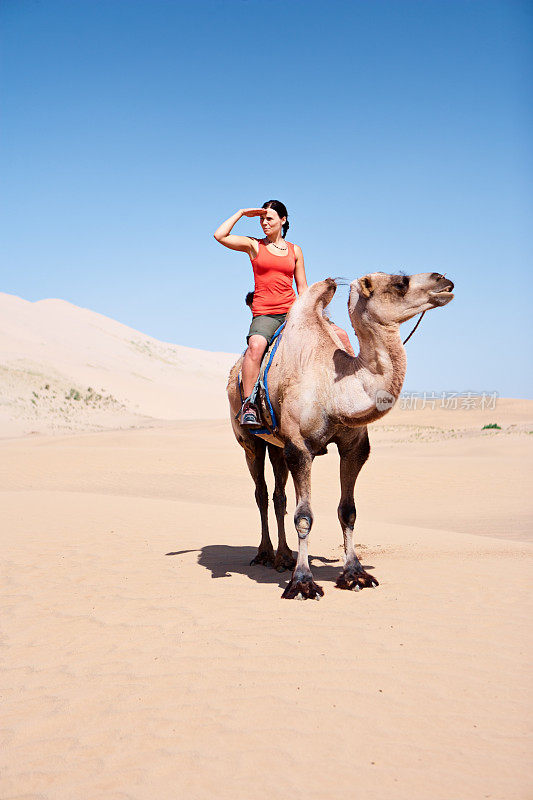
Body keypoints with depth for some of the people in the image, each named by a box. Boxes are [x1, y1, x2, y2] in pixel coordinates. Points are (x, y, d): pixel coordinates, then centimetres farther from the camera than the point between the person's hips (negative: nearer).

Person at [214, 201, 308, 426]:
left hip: (291, 312, 3)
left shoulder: (295, 250, 17)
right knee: (256, 345, -36)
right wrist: (241, 213, 5)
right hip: (263, 314, -3)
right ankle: (248, 405, -31)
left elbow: (302, 288, 18)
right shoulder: (254, 245, 10)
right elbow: (219, 235, -3)